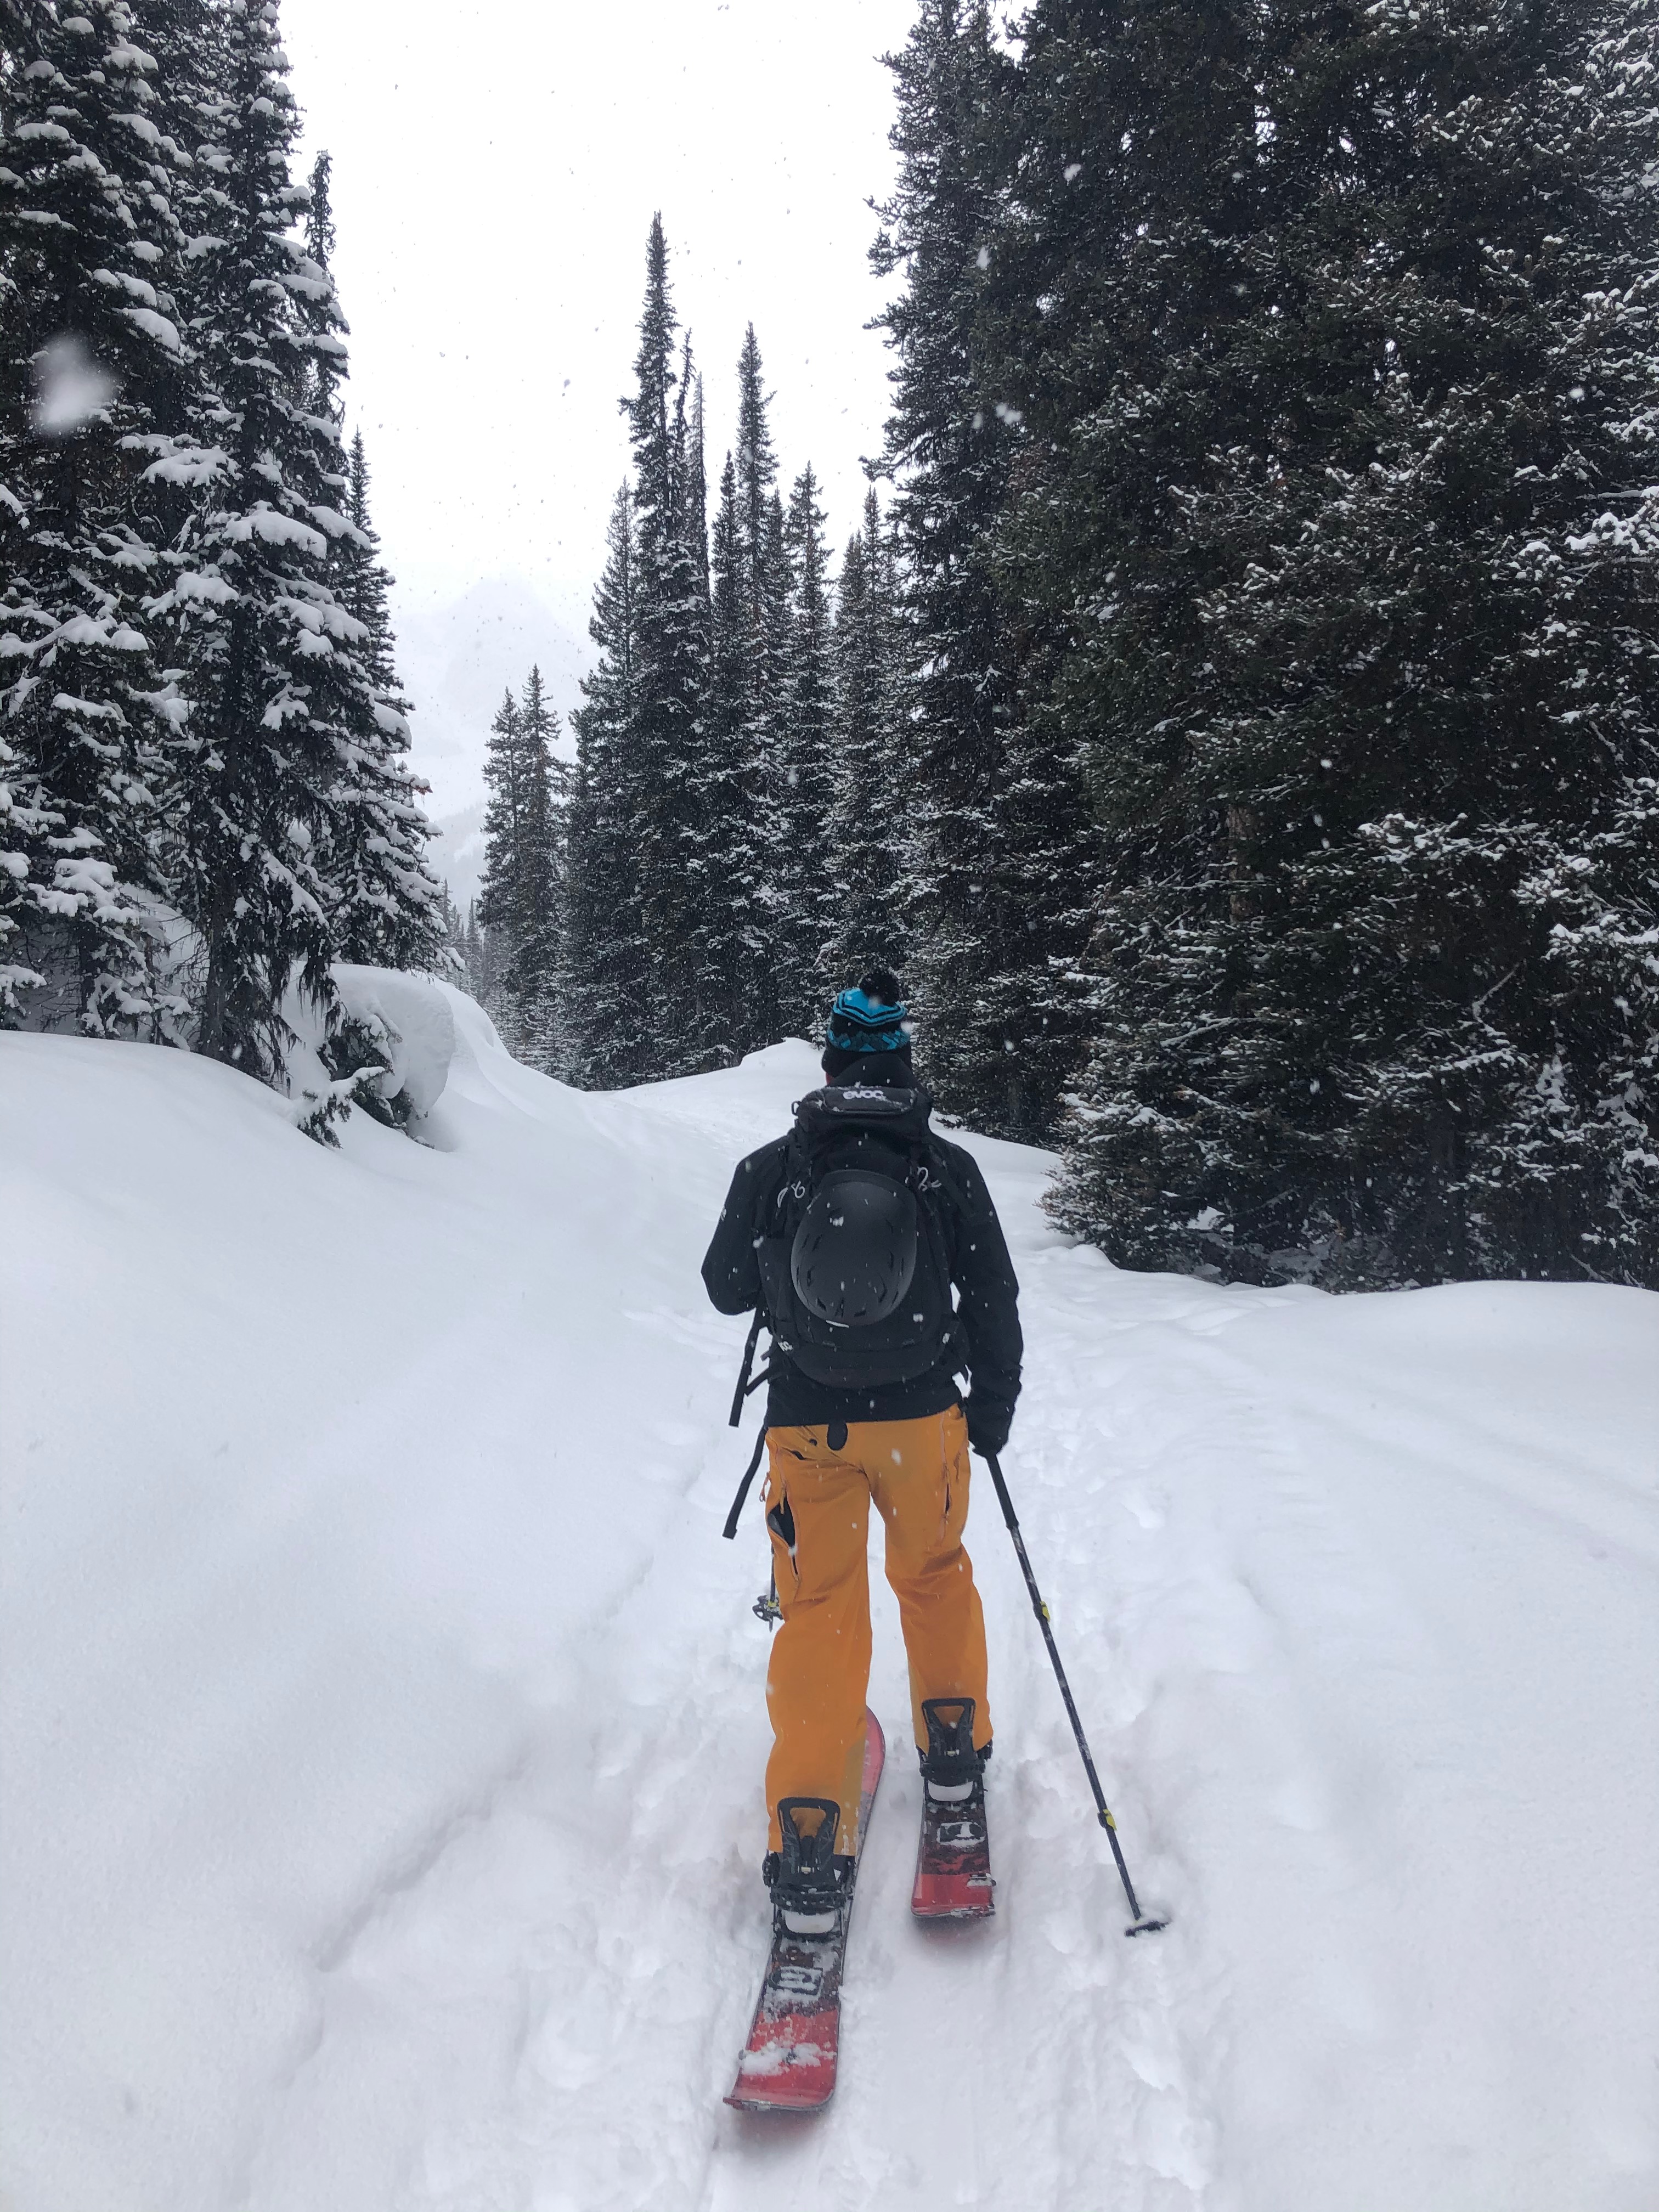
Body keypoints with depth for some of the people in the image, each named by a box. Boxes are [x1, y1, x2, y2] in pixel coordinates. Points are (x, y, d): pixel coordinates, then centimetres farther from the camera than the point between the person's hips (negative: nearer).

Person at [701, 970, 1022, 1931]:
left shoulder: (769, 1169, -6)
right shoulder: (949, 1169, -6)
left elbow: (728, 1289, 5)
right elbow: (994, 1297, -1)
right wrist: (994, 1404, 11)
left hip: (808, 1422, 0)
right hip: (922, 1414, 0)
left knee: (821, 1610, 8)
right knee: (936, 1572, 25)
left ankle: (810, 1840, 6)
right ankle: (955, 1746, 37)